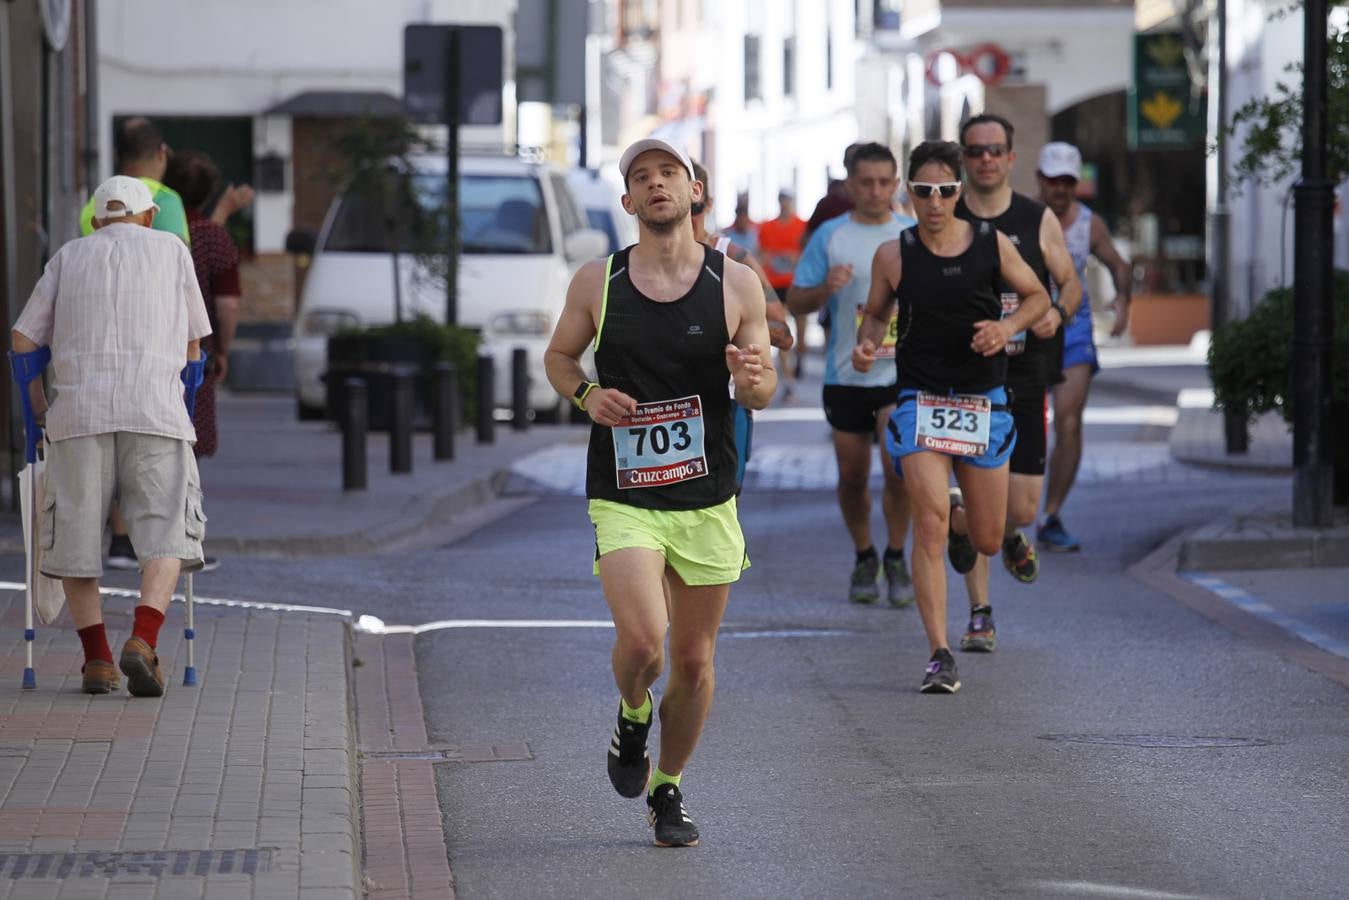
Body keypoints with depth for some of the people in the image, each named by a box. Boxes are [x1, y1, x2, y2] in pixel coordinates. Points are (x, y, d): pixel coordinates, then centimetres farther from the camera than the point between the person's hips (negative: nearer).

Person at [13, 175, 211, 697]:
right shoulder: (171, 249, 18)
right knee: (165, 534, -1)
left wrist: (39, 409, 28)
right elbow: (193, 345, 22)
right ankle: (142, 643, -21)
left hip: (79, 413, 1)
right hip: (155, 409, -1)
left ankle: (97, 659, 3)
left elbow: (23, 342, 15)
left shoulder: (70, 256, 19)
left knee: (76, 536, 9)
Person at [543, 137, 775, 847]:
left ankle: (667, 790, 30)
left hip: (708, 502, 2)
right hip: (623, 501, -1)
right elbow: (558, 355, 14)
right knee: (641, 640, -20)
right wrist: (585, 394, -8)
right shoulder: (596, 283, -2)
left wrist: (753, 380, -19)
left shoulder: (736, 284, -1)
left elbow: (761, 391, 5)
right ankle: (632, 718, 15)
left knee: (693, 660, 8)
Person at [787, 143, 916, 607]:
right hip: (845, 373, 1)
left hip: (901, 372, -1)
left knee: (898, 467, -16)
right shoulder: (829, 236, 2)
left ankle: (896, 559, 2)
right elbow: (795, 302, 2)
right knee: (852, 477, 7)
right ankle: (864, 559, 28)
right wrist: (826, 289, -17)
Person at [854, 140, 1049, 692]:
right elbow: (877, 313, 11)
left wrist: (1008, 326, -10)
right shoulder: (893, 255, -4)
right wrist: (867, 346, -11)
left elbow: (1038, 297, 10)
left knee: (988, 541, 8)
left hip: (985, 403, 2)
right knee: (930, 526, -16)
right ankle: (939, 655, -11)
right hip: (921, 400, -2)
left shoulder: (992, 244, -3)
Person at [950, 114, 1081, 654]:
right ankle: (980, 615, 7)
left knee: (1021, 509, 0)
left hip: (1023, 381, 1)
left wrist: (1058, 312, -10)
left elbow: (1069, 282, 11)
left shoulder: (1037, 221, 4)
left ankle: (1010, 536, 38)